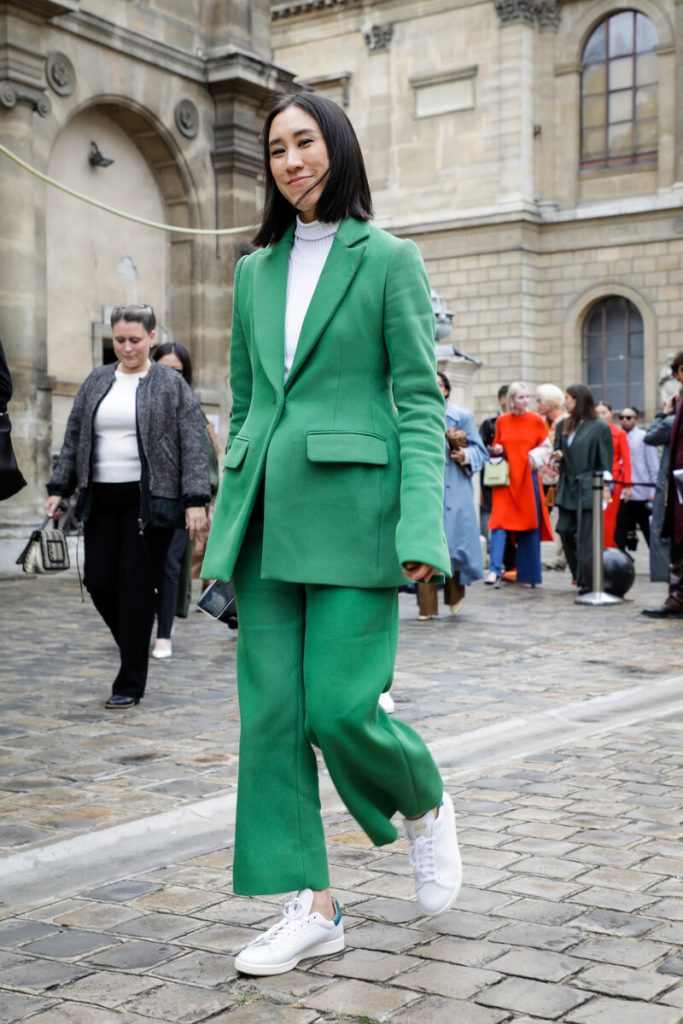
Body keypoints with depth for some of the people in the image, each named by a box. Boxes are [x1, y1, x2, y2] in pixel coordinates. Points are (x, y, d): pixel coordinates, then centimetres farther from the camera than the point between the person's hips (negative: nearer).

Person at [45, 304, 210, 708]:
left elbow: (194, 446, -5)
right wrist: (60, 488, 10)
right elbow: (73, 439, 16)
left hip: (149, 500, -5)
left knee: (136, 588, -3)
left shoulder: (171, 385, -1)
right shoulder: (96, 382, 12)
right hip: (101, 500, 5)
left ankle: (130, 684, 7)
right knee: (99, 582, 3)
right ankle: (137, 651, 29)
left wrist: (196, 500, -13)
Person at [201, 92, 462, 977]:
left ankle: (428, 808, 23)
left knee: (340, 706, -9)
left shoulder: (387, 260, 1)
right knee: (270, 710, 2)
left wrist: (422, 527, -14)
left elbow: (419, 401, -4)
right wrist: (229, 516, 15)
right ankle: (311, 907, 12)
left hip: (352, 506, -5)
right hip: (267, 513, 6)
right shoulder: (256, 270, 16)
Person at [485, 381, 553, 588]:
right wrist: (496, 450, -5)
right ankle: (495, 569, -15)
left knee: (529, 524, 3)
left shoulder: (536, 421, 3)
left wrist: (534, 457, -10)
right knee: (500, 522, -12)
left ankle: (527, 575, 12)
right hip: (505, 478, 1)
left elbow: (546, 448, 8)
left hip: (527, 477, 0)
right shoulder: (501, 421, 7)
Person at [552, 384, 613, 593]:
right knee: (565, 531, 5)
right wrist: (558, 456, -4)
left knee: (585, 535, -6)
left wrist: (605, 486, -12)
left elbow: (605, 460, -6)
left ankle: (587, 581, 0)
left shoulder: (599, 427, -5)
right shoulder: (563, 425, 11)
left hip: (588, 488, -6)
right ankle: (580, 576, 20)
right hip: (567, 487, 6)